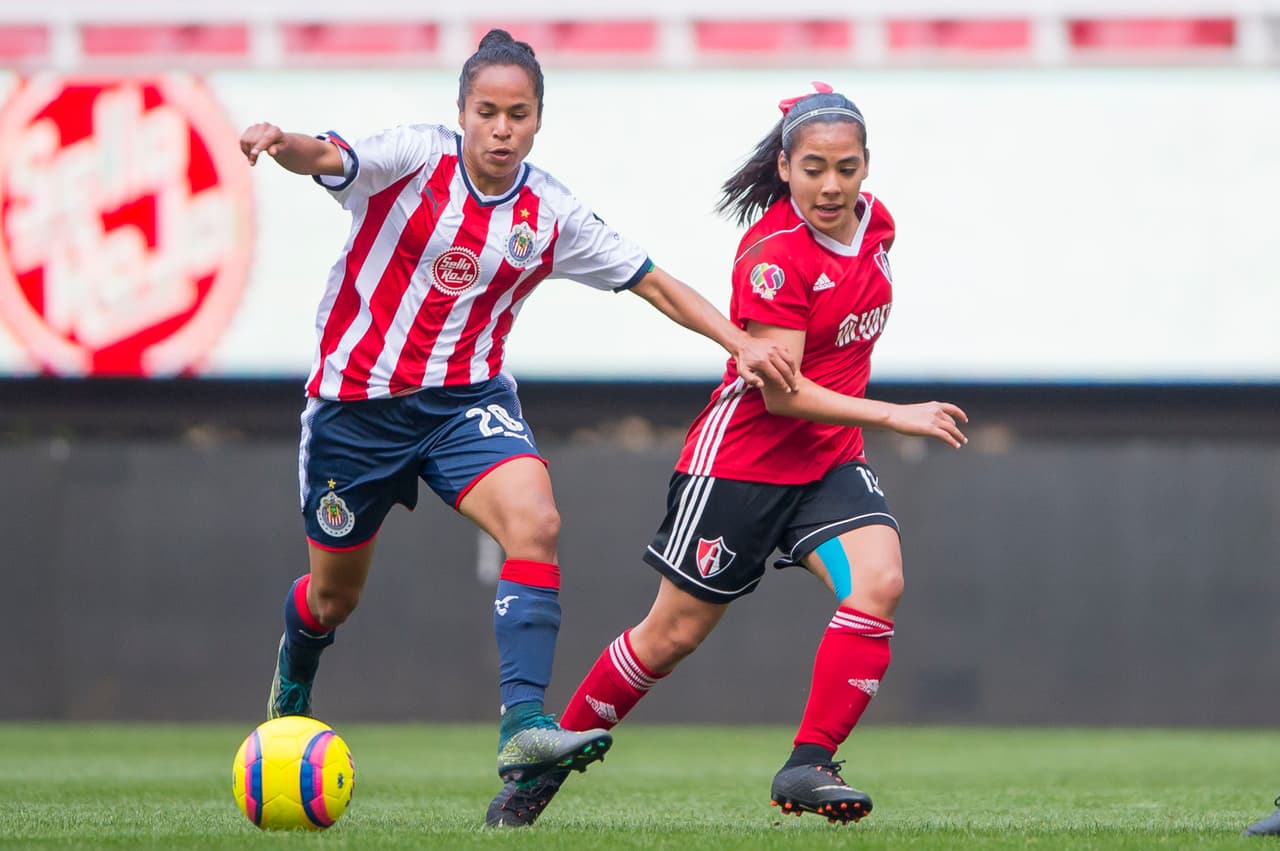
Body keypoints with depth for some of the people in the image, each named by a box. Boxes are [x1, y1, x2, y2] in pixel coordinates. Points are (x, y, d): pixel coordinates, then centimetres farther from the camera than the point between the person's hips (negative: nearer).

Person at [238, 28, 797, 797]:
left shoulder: (551, 215, -2)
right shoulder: (416, 158, -11)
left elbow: (651, 282, 4)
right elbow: (328, 158, -30)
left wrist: (741, 343, -5)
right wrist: (282, 143, -53)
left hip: (466, 400, 2)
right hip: (356, 400, -2)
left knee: (536, 524, -28)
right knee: (335, 595, 12)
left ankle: (524, 724, -33)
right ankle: (294, 673, 49)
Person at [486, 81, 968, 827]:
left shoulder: (876, 222, 0)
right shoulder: (773, 253, -23)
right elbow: (780, 391, -25)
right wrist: (894, 417, -27)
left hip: (831, 457, 6)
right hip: (744, 456, -6)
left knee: (879, 583, -21)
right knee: (675, 633, 3)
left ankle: (808, 766, -18)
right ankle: (544, 766, 20)